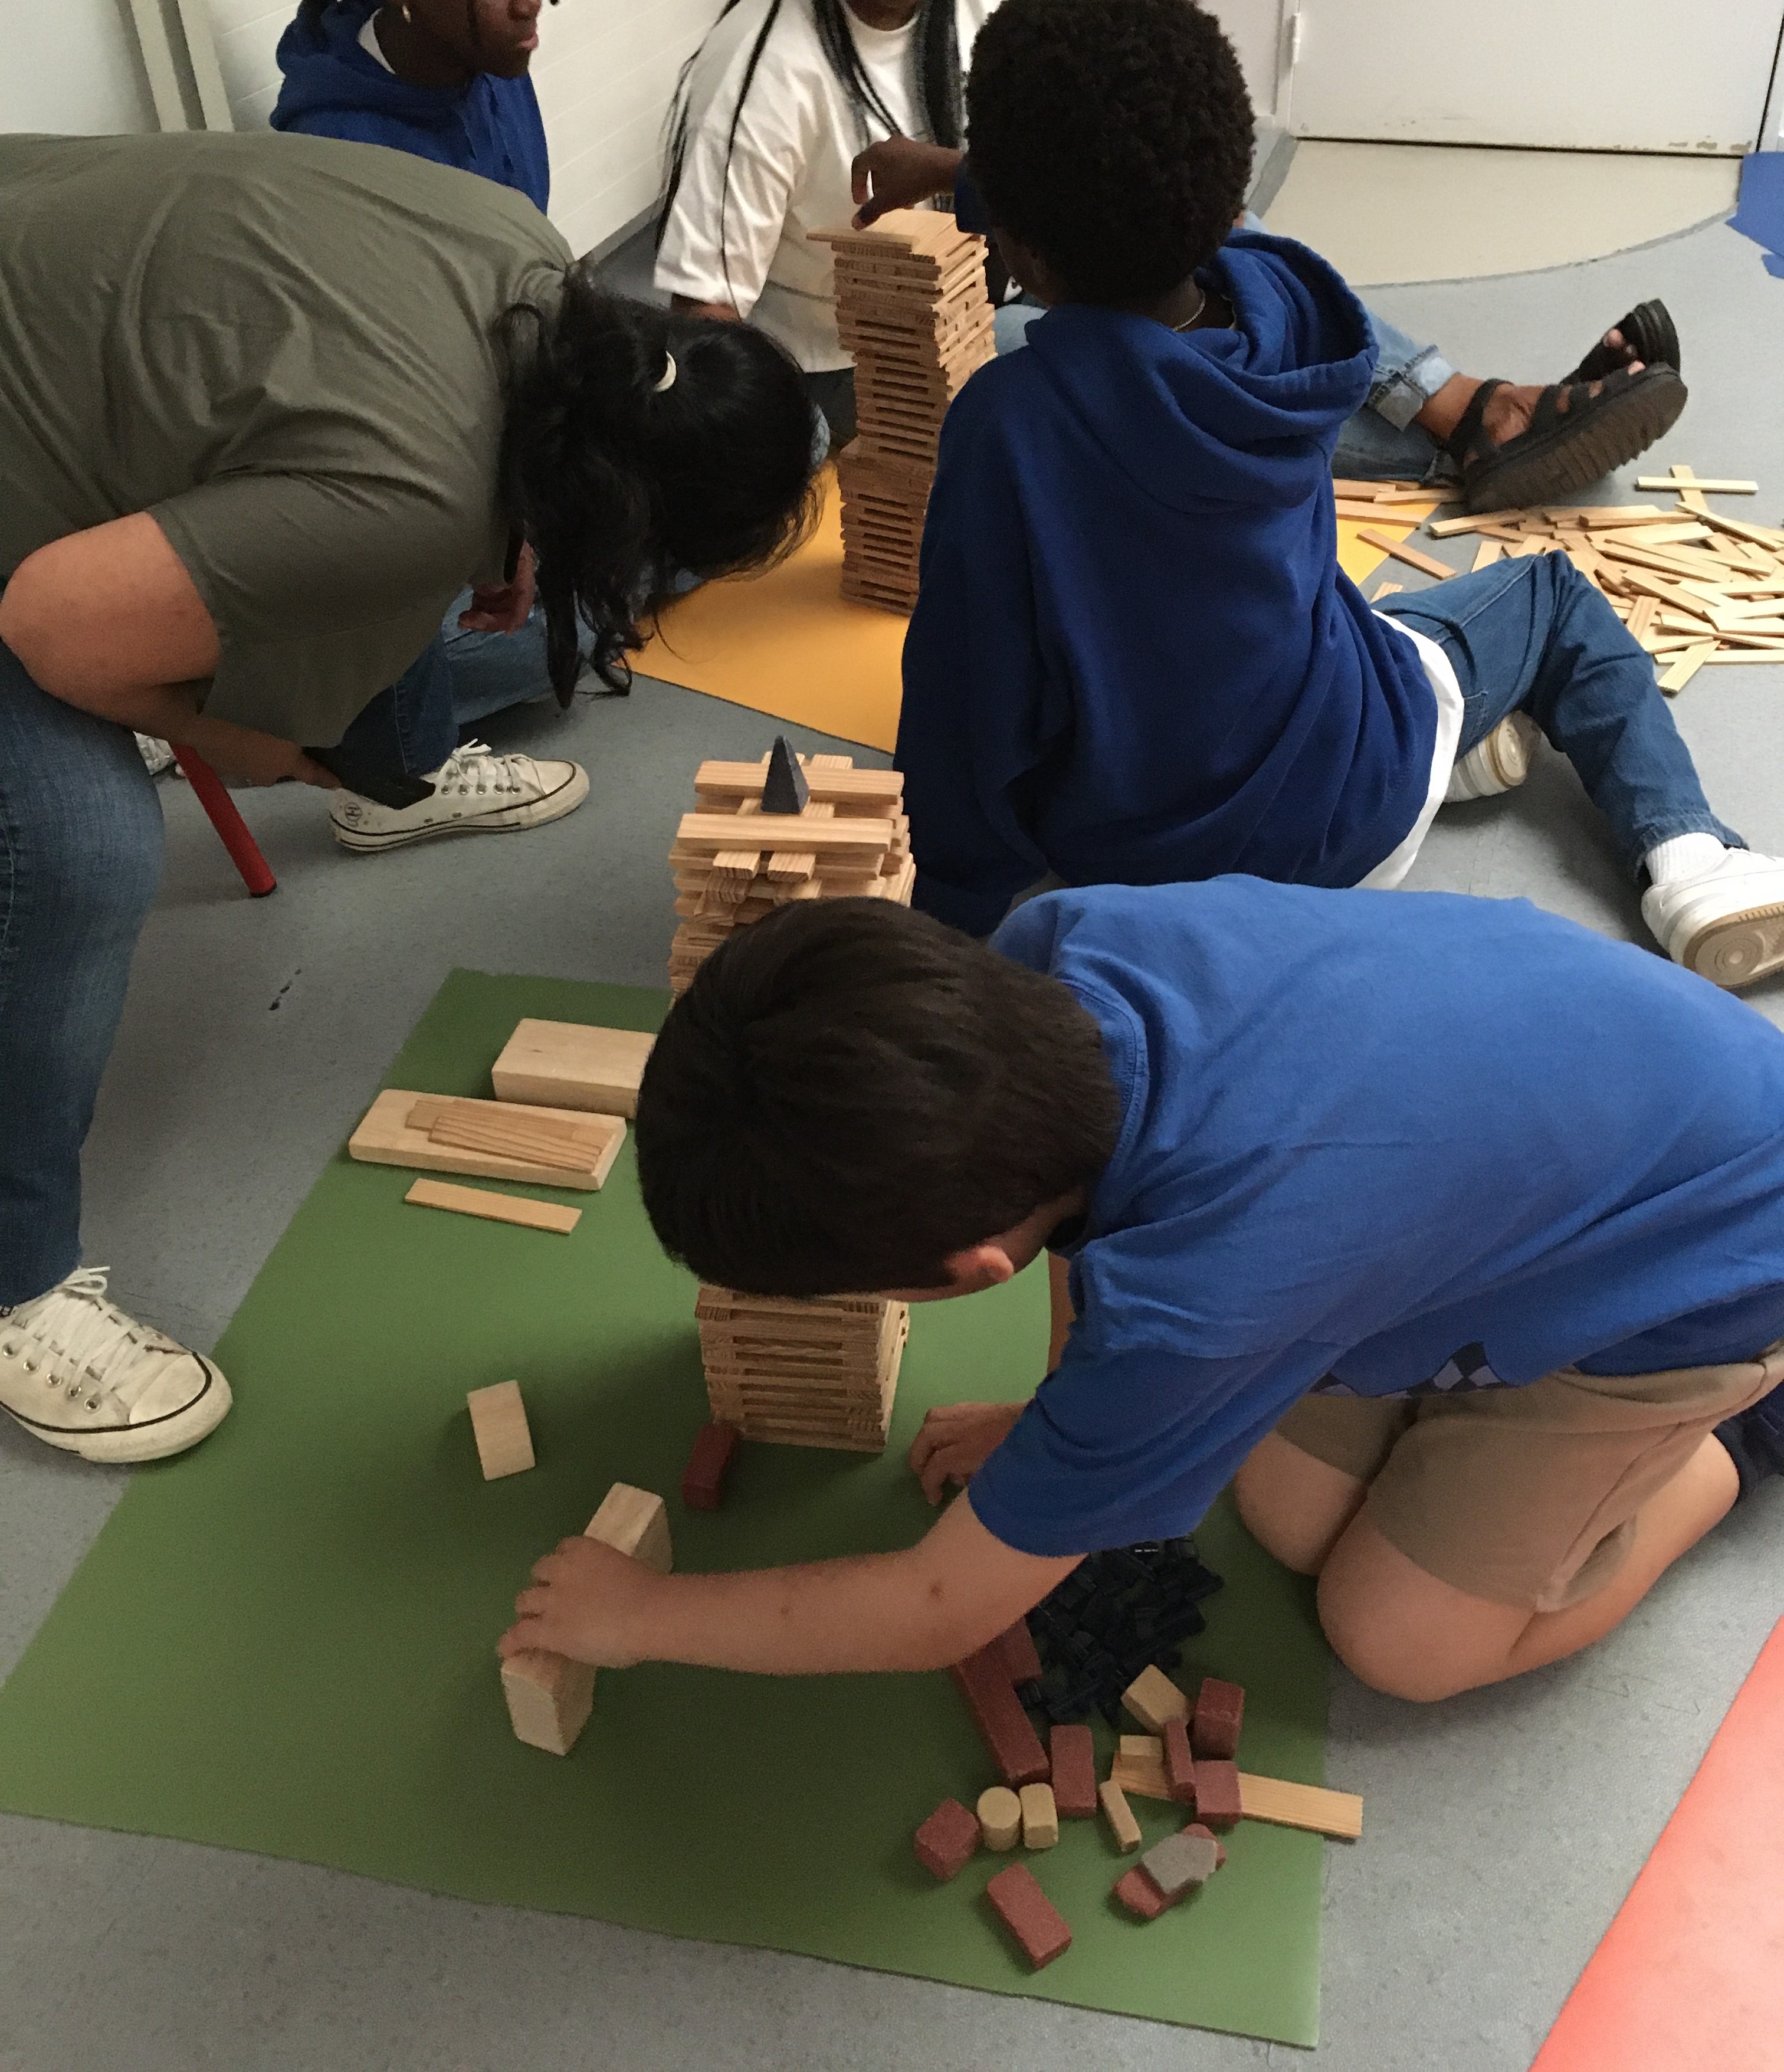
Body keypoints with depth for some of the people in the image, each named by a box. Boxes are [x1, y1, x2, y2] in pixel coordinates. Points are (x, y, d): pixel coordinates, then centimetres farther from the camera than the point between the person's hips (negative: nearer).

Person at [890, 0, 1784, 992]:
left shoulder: (1007, 421, -27)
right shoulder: (1280, 300, -14)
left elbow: (973, 702, -19)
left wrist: (965, 911, -4)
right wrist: (972, 169, 22)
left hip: (1134, 863, -1)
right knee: (1555, 593, 28)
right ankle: (1687, 858, 10)